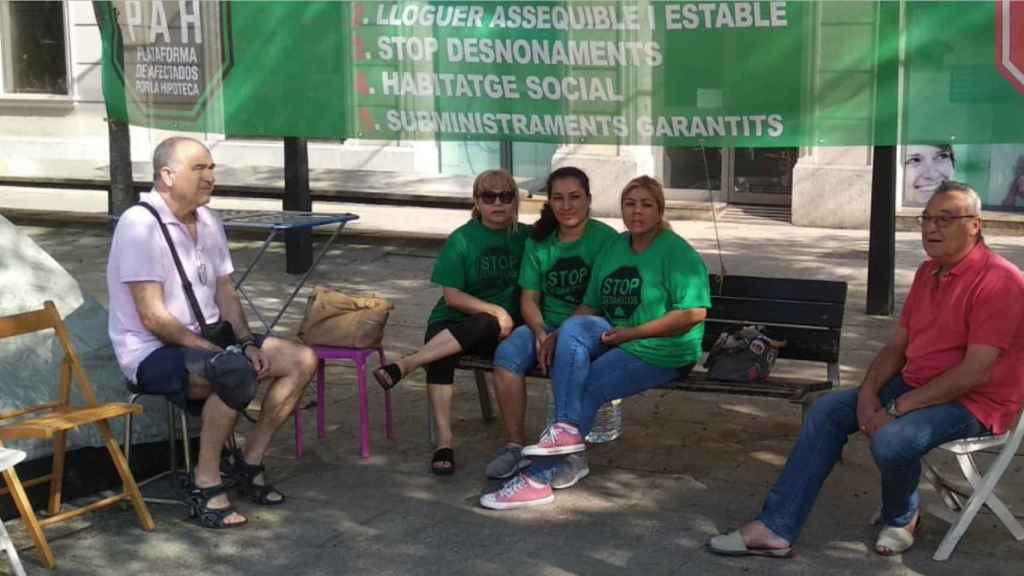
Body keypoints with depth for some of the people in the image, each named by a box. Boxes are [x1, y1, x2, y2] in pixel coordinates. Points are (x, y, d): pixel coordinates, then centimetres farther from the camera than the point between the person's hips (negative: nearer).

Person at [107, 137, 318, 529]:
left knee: (301, 360, -2)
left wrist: (246, 343, -4)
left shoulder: (208, 221, 9)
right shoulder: (140, 225, -18)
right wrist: (213, 352, -21)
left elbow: (225, 294, 13)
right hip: (154, 351, -9)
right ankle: (205, 486, -19)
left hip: (208, 339, 9)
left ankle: (249, 462, 8)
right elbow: (153, 317, -21)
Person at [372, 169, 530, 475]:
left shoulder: (526, 237, 6)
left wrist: (506, 318, -7)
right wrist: (495, 310, -17)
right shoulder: (462, 239, -1)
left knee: (483, 325, -36)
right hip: (454, 320, -1)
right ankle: (444, 442, -31)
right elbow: (451, 295, -7)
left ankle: (405, 365, -32)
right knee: (440, 359, -33)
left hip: (501, 326, 1)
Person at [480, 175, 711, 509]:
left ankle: (539, 478, -14)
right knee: (573, 328, -23)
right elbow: (590, 305, 14)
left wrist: (632, 332, -18)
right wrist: (559, 335, -6)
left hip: (661, 352, -6)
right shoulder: (614, 247, 13)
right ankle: (566, 428, -29)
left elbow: (694, 313, -18)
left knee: (587, 390, -20)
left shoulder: (676, 252, -9)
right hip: (615, 340, 6)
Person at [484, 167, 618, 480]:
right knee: (507, 354, -25)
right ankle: (515, 445, -15)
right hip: (547, 325, 4)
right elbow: (529, 299, 10)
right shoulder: (539, 242, 11)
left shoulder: (605, 238, -5)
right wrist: (541, 333, -11)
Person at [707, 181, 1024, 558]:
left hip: (975, 401, -9)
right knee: (826, 410, -3)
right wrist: (868, 392, -9)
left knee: (891, 440, -33)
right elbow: (897, 346, 10)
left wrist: (897, 409, -25)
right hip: (916, 385, 9)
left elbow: (976, 373, -26)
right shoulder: (928, 272, 9)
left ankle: (901, 518, 2)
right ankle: (776, 528, -6)